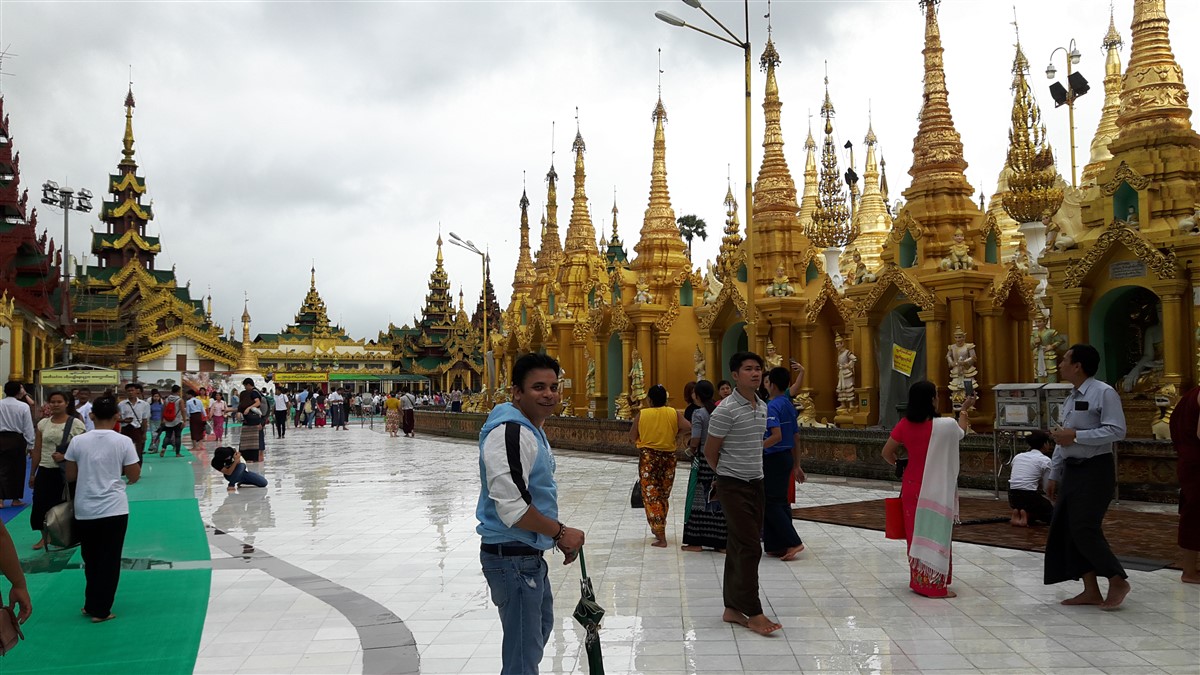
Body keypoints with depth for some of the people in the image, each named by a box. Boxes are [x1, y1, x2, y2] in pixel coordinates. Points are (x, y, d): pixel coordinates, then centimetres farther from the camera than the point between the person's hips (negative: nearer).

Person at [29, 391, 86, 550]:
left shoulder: (76, 424, -7)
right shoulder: (43, 423, 6)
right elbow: (37, 451, 10)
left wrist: (64, 457, -22)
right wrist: (32, 473, 11)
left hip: (66, 472, -4)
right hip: (45, 471, 4)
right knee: (40, 505, 3)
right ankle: (45, 537, 23)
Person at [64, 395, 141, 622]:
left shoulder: (78, 441, -3)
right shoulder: (123, 442, -9)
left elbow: (70, 476, 3)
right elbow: (134, 476, -6)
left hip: (85, 510, 3)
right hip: (114, 509, -3)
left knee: (91, 559, 18)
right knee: (109, 560, 6)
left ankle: (91, 604, 27)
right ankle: (100, 610, 8)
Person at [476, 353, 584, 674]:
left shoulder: (532, 429, 13)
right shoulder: (510, 432, -22)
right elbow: (511, 507, -27)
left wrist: (559, 537, 11)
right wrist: (561, 532, -15)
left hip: (529, 554, 11)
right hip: (512, 558, -11)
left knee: (541, 627, 30)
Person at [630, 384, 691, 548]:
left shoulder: (641, 414, -3)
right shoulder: (674, 413, -1)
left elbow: (632, 436, 1)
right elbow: (688, 427, -12)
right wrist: (676, 433, 6)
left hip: (648, 456, -2)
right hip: (668, 456, 3)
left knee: (651, 495, 0)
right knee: (664, 495, 18)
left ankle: (661, 536, -8)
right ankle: (658, 528, 30)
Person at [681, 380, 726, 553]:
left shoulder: (698, 413, -12)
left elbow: (695, 442, -17)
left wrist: (691, 448, 2)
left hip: (703, 460, -6)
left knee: (698, 500, 4)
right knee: (718, 500, 9)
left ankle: (696, 541, 8)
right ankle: (721, 542, 12)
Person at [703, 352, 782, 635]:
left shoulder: (763, 408, 10)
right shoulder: (726, 410, -14)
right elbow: (710, 452, -8)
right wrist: (728, 474, 6)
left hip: (756, 484, 7)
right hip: (733, 486, -7)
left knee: (738, 547, 11)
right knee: (749, 548, -9)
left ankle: (733, 609, 18)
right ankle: (754, 613, -4)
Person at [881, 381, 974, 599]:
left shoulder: (904, 425, -7)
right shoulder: (946, 425, -17)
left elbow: (887, 453, 1)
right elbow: (961, 432, 9)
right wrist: (965, 410, 25)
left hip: (912, 487, 4)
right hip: (937, 490, -4)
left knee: (917, 534, 14)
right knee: (937, 534, 5)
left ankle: (919, 581, 23)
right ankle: (935, 585, 8)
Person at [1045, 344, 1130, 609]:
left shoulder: (1103, 393, -11)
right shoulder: (1071, 398, 15)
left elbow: (1117, 430, -21)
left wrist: (1076, 435, -22)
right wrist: (1054, 475, 18)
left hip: (1096, 470, -9)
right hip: (1072, 470, 9)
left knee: (1084, 529, -11)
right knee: (1064, 530, 6)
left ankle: (1117, 582, 8)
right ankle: (1091, 591, 14)